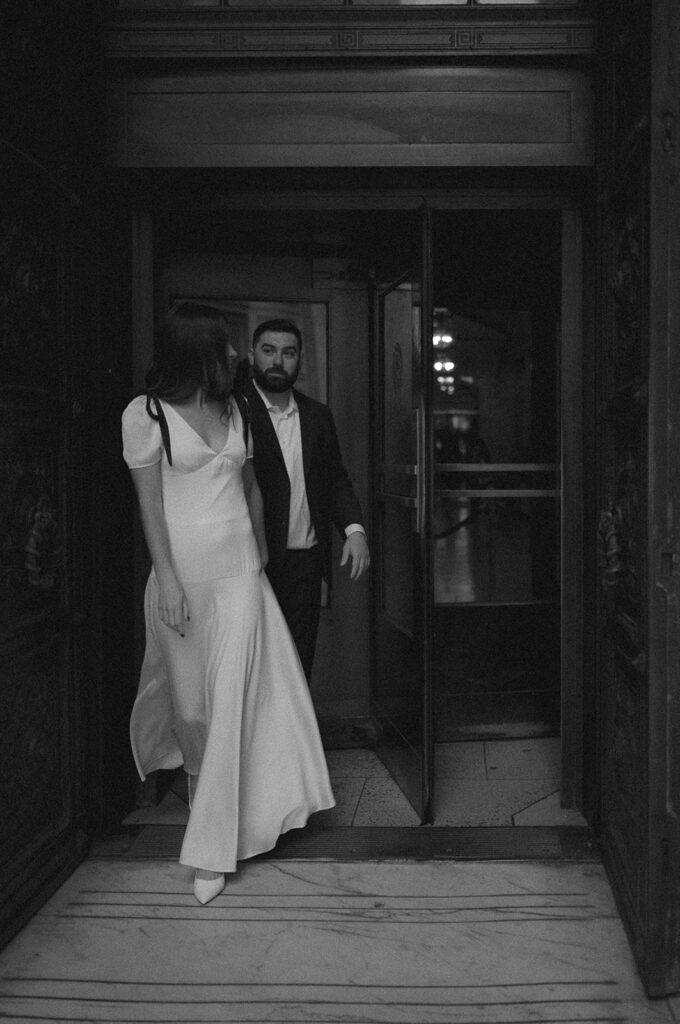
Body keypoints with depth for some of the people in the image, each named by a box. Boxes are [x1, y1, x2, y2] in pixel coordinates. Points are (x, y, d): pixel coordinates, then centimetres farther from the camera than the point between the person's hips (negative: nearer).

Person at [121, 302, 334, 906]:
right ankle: (198, 773, 40)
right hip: (184, 567, -3)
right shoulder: (146, 413, -5)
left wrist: (261, 549, 21)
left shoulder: (233, 408, 11)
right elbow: (150, 502, -7)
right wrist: (167, 580, -12)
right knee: (189, 695, 8)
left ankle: (214, 847, 3)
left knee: (236, 697, -4)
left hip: (240, 568, 4)